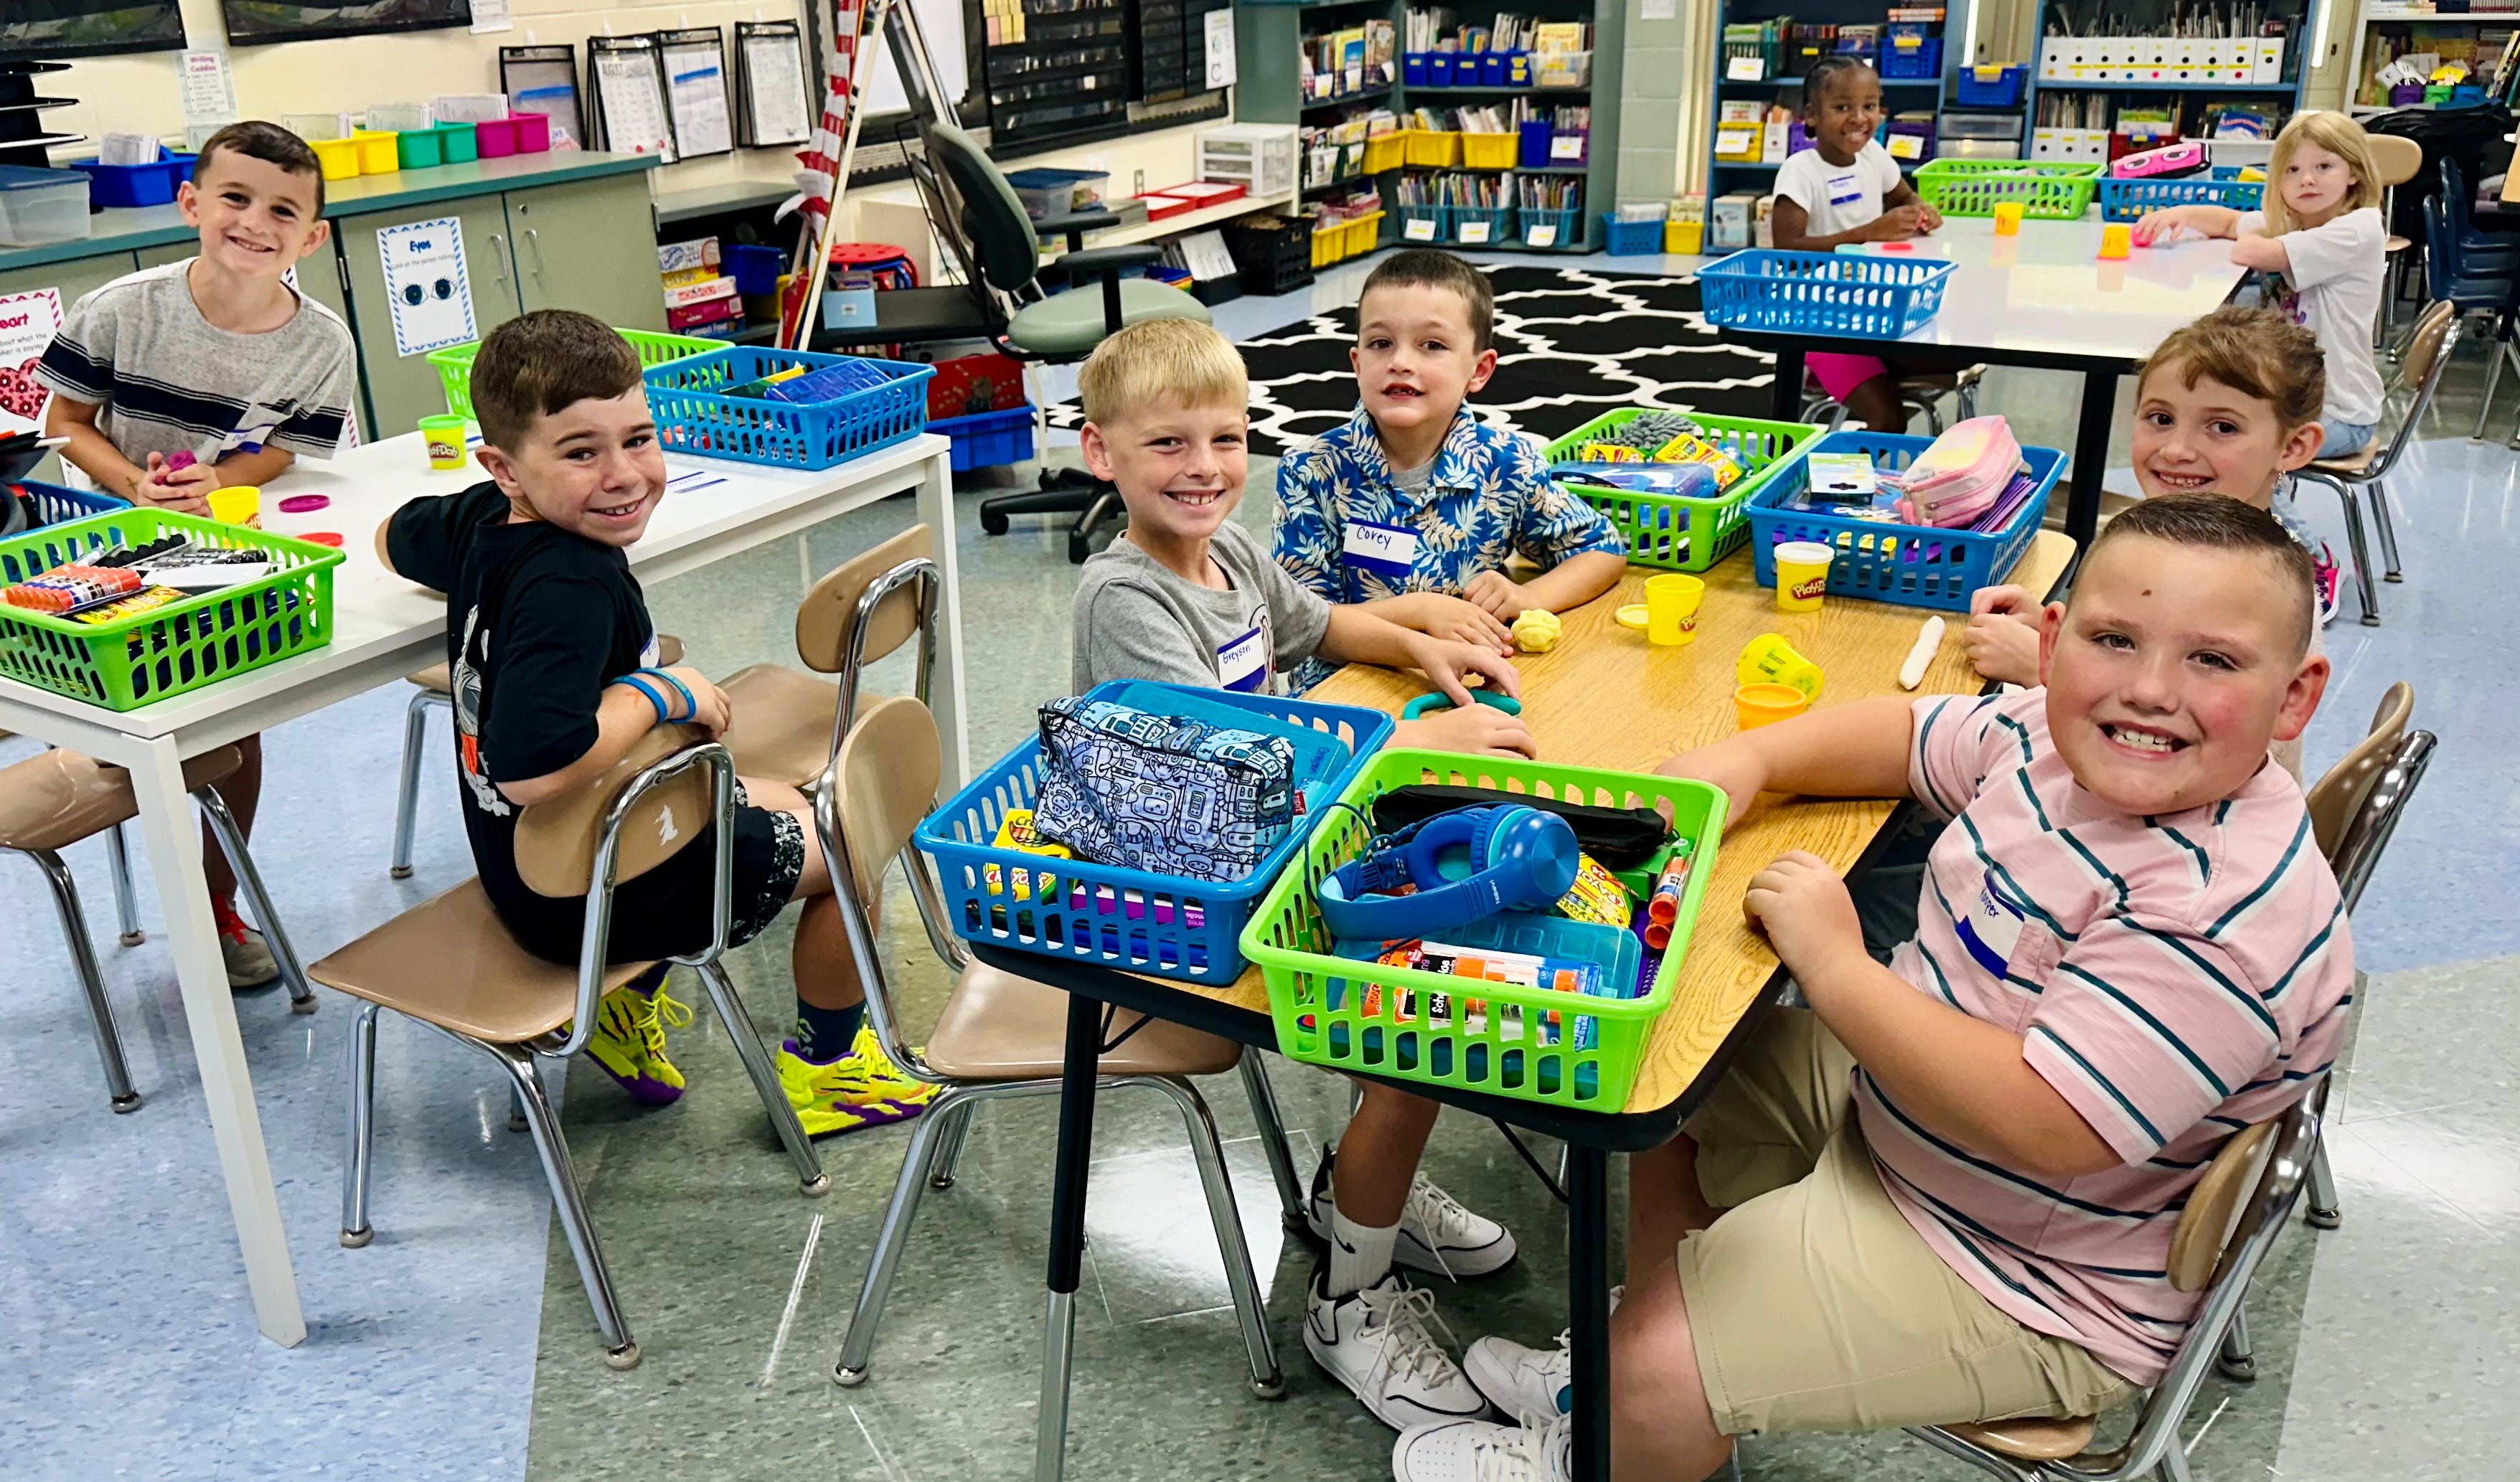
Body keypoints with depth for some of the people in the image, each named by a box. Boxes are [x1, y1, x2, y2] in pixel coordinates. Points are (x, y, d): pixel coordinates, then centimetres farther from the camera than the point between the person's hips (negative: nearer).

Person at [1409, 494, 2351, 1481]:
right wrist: (1750, 757, -8)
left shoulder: (2226, 913, -34)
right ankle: (1624, 1365, 36)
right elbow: (1909, 734, 11)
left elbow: (2048, 1126, -39)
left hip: (2020, 1281, -9)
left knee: (1656, 1378, -11)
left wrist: (1834, 965, -30)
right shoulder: (2051, 739, -9)